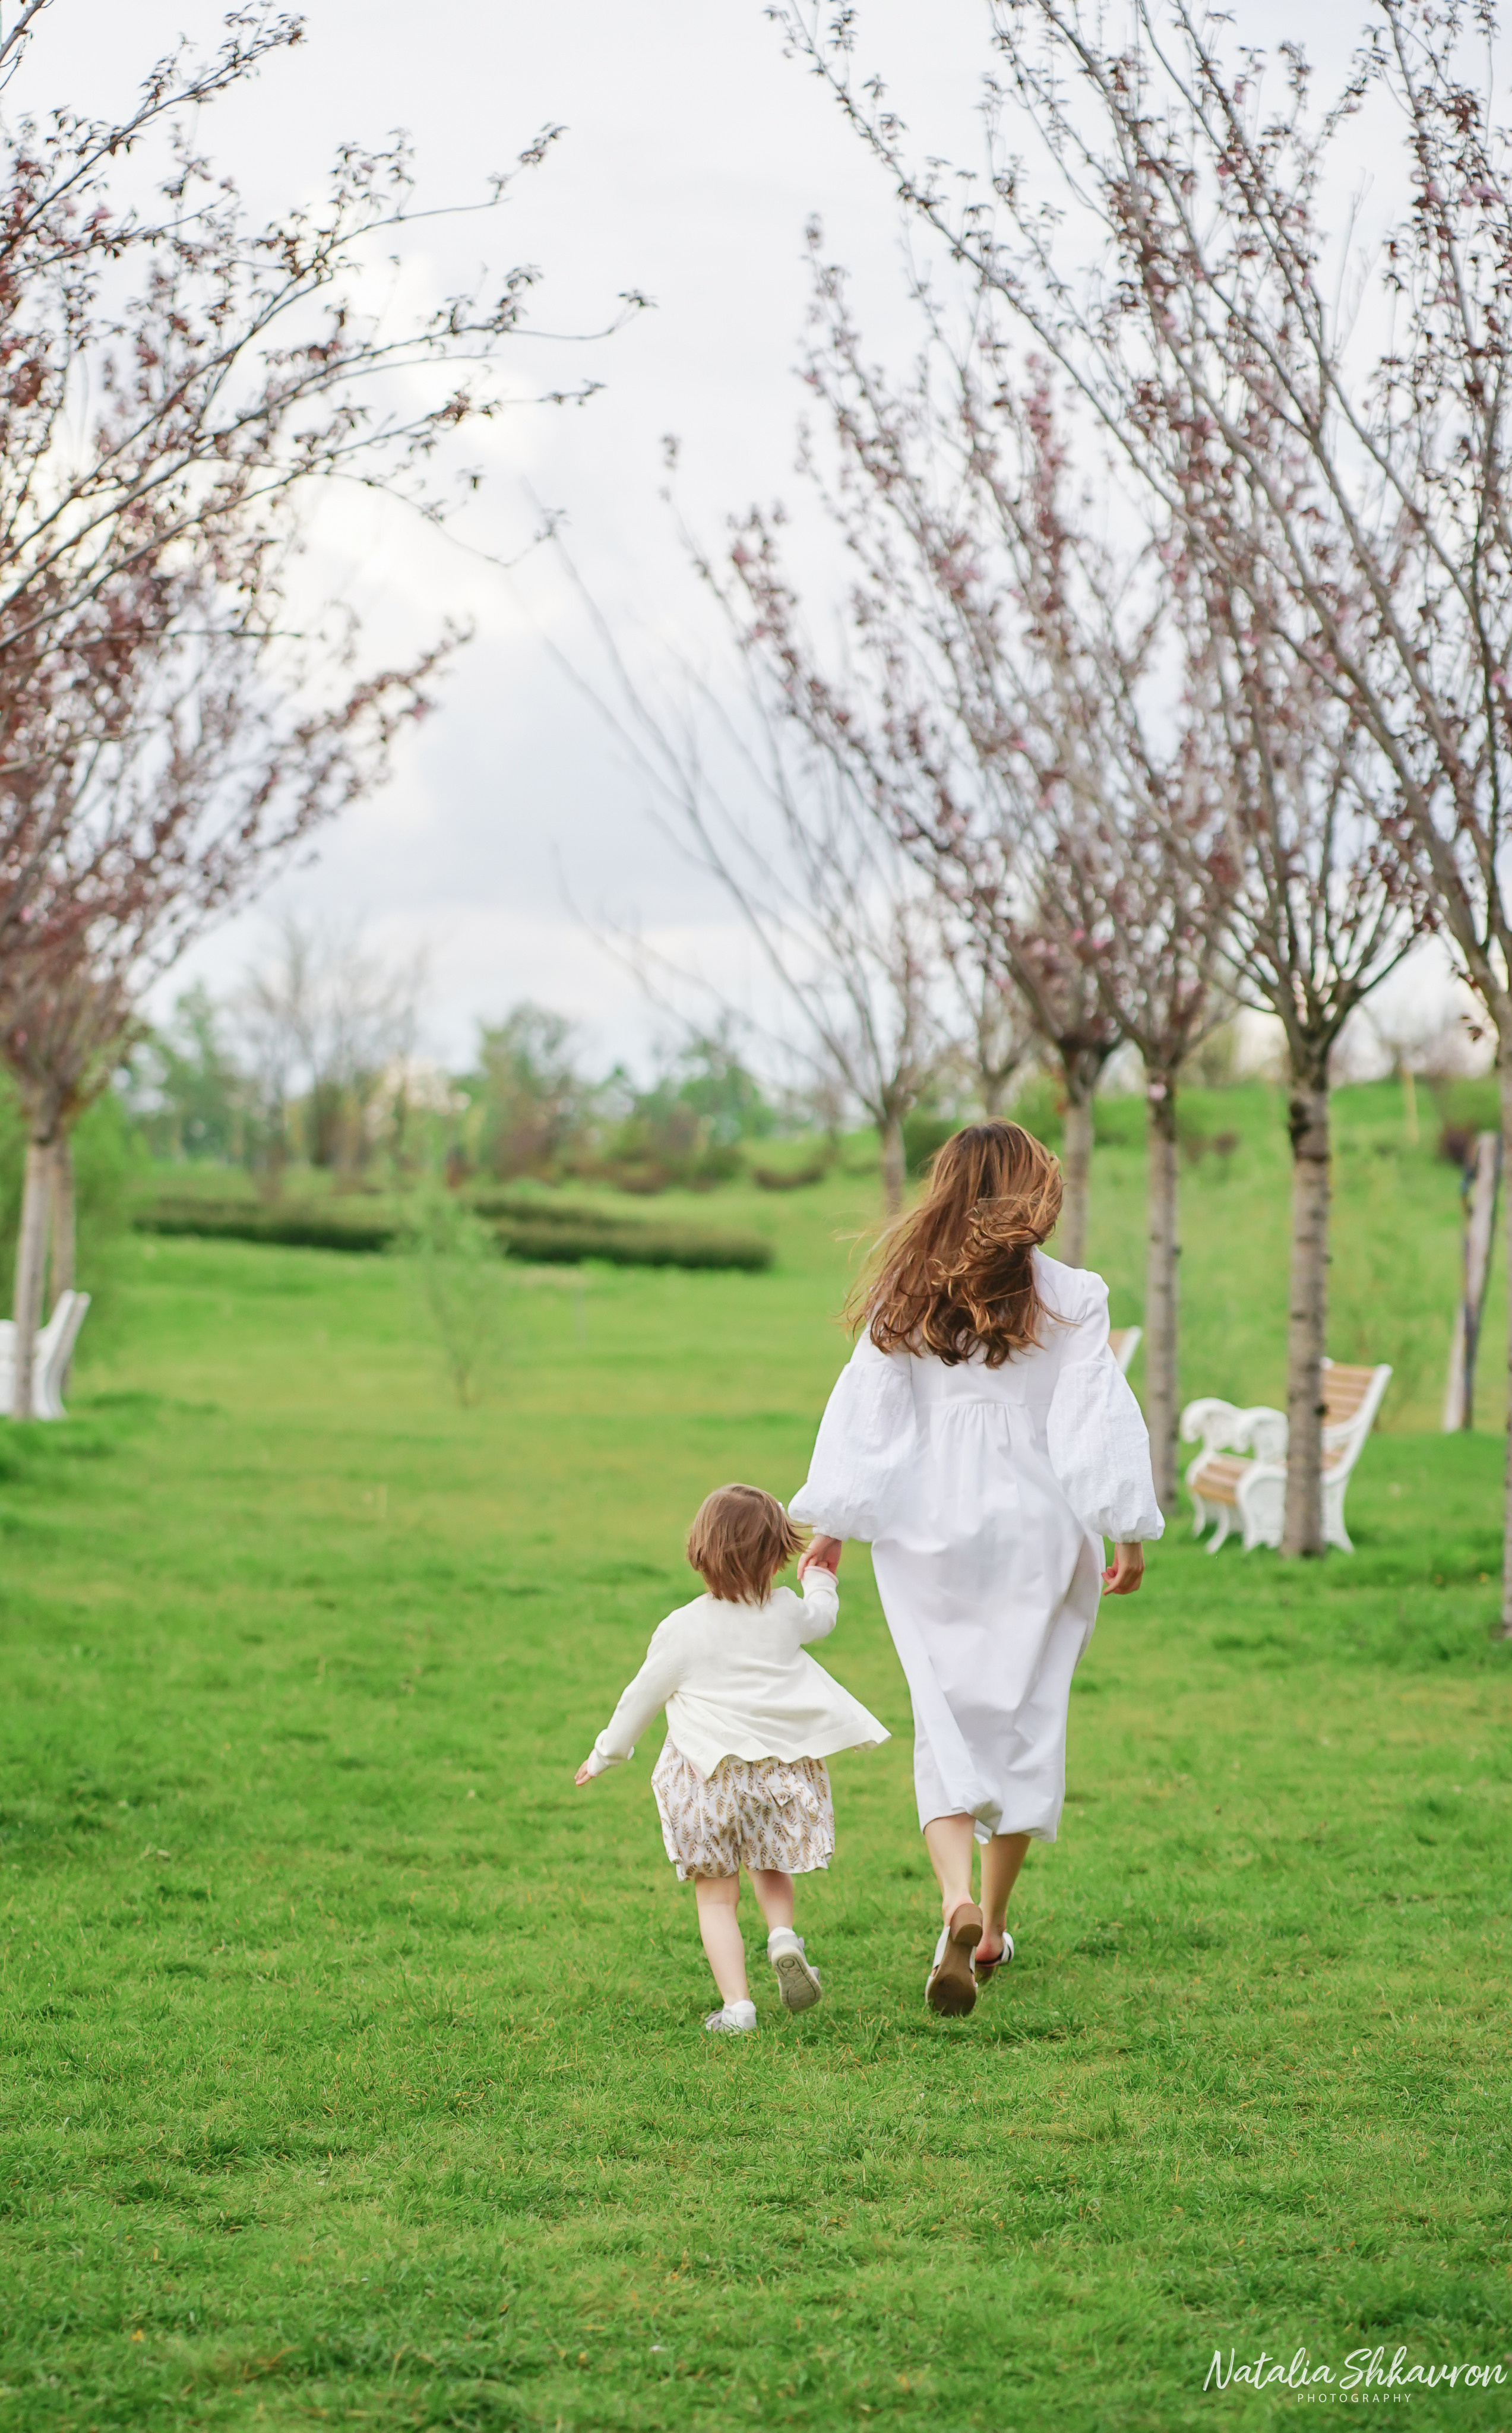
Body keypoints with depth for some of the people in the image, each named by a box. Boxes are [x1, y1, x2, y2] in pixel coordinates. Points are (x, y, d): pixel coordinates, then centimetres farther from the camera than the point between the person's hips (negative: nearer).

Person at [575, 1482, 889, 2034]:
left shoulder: (682, 1630, -7)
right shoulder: (786, 1612, 0)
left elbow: (642, 1697, 3)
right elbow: (821, 1619, 24)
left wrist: (606, 1754, 19)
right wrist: (823, 1580, 46)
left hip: (710, 1775, -3)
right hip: (784, 1763, 3)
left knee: (716, 1894, 4)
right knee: (770, 1866, 24)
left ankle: (736, 2004, -5)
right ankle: (783, 1936, -5)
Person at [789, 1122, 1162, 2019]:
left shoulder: (906, 1297, 1)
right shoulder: (1069, 1298, -6)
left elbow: (863, 1415, 3)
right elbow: (1098, 1423, -7)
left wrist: (831, 1527, 9)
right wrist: (1128, 1534, -3)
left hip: (929, 1531, 1)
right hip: (1034, 1532, -1)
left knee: (946, 1716, 3)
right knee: (1026, 1714, 11)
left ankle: (957, 1899, -20)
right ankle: (994, 1928, 17)